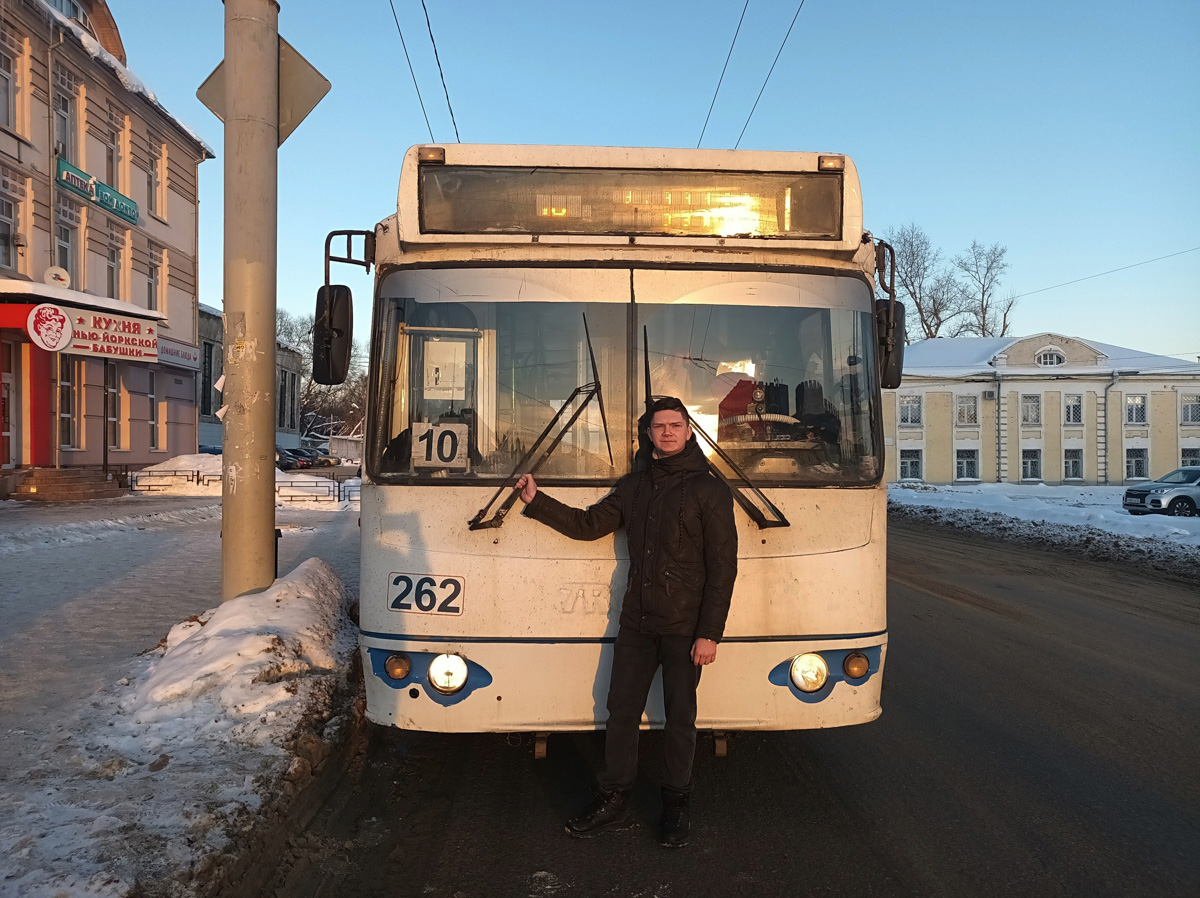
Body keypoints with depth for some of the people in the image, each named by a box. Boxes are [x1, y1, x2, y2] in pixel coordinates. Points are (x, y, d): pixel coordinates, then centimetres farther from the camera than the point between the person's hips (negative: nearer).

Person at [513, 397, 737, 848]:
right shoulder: (634, 484, 10)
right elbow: (588, 525, 15)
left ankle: (676, 804, 25)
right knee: (621, 709, 10)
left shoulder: (708, 489, -7)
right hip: (636, 622, 5)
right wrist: (537, 501, 6)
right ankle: (613, 800, 25)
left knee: (679, 718, 7)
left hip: (684, 626, -5)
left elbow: (722, 565, -10)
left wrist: (710, 633, -14)